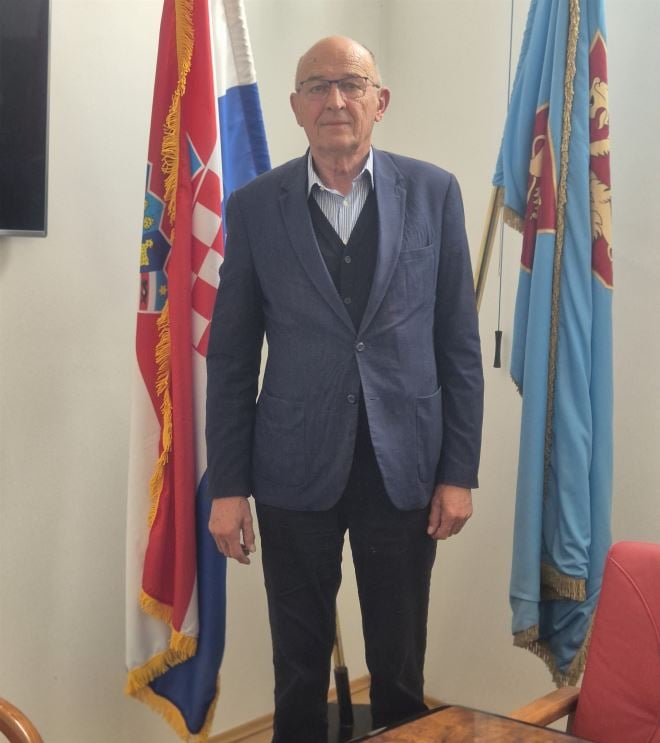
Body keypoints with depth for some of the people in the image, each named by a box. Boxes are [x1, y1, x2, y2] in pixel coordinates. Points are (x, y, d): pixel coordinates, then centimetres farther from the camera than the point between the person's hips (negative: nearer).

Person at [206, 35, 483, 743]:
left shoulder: (433, 192, 0)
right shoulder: (255, 205, -1)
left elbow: (459, 342, 2)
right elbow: (231, 357, 1)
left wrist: (460, 471, -1)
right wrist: (227, 485, -1)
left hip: (404, 465, 0)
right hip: (295, 469, 0)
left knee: (400, 670, 12)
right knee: (299, 670, 13)